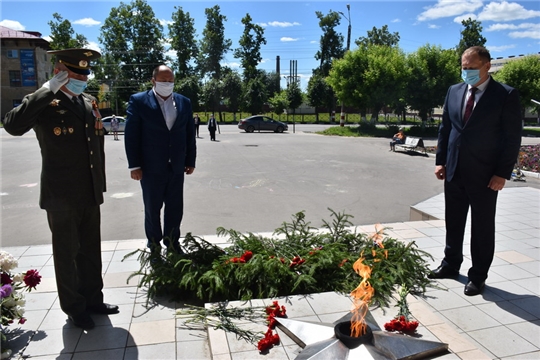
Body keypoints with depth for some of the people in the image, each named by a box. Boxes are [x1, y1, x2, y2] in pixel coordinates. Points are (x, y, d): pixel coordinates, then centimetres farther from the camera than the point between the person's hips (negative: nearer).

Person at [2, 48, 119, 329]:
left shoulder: (89, 103, 10)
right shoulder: (43, 103, -8)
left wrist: (101, 184, 15)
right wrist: (48, 90, -26)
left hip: (90, 194, 6)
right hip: (61, 196, -6)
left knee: (91, 250, 16)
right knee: (67, 253, 9)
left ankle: (93, 298, 33)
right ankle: (74, 308, 25)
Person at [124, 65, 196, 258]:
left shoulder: (184, 102, 7)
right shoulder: (138, 101, -4)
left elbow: (190, 134, 10)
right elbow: (131, 135, -6)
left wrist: (191, 160, 7)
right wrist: (134, 165, -9)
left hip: (177, 167, 3)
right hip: (151, 168, -3)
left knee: (175, 208, 11)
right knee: (152, 209, 10)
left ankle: (172, 242, 28)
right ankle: (154, 245, 25)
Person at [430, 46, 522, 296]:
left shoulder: (506, 95, -7)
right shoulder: (454, 91, 7)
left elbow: (512, 138, -9)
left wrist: (502, 173, -13)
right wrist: (440, 161, 5)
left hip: (484, 175, -5)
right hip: (454, 171, 5)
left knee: (482, 227, 8)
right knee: (453, 222, 16)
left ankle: (478, 276, 22)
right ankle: (451, 264, 33)